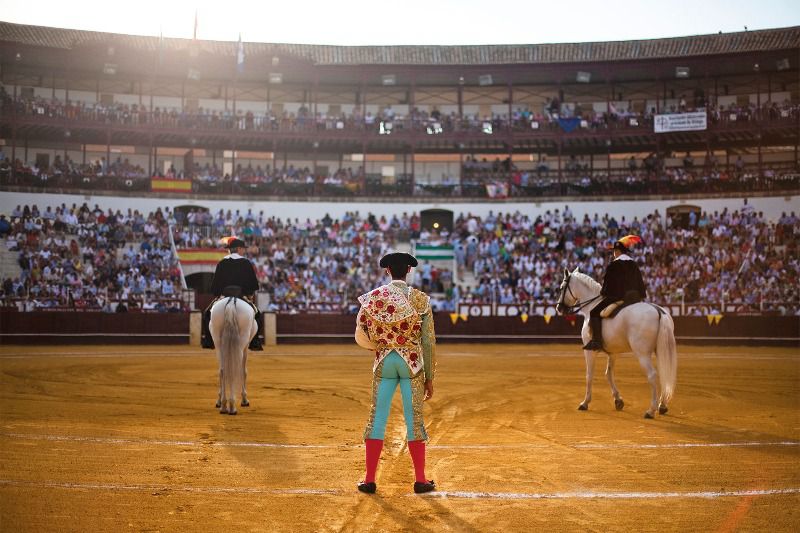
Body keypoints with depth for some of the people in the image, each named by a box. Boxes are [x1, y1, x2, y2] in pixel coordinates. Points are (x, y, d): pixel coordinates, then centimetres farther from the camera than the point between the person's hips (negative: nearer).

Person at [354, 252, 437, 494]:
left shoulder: (372, 297, -1)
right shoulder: (421, 299, -5)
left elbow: (361, 335, -3)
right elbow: (428, 342, -5)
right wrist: (429, 378, 1)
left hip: (383, 362, 1)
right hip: (412, 363, -1)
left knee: (377, 418, 7)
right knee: (414, 420, 6)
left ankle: (369, 479, 10)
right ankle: (420, 480, 12)